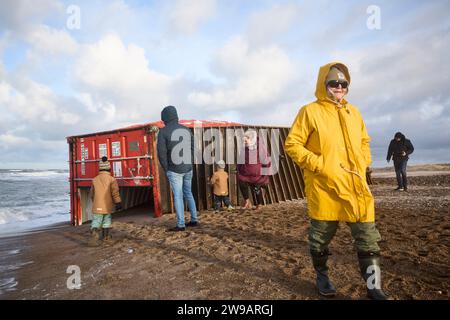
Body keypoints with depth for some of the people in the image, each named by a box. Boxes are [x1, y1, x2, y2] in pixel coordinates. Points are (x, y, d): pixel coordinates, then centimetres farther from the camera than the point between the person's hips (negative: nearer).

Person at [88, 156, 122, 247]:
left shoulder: (95, 179, 1)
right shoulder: (112, 179, -9)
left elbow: (91, 193, 14)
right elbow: (115, 193, -13)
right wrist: (118, 203, -8)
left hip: (97, 206, 1)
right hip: (107, 206, -1)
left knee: (96, 222, -1)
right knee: (107, 221, 18)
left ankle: (94, 237, -22)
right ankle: (106, 236, 33)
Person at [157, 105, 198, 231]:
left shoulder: (163, 131, -9)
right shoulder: (187, 130, 5)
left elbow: (161, 153, -13)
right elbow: (192, 149, 7)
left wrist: (166, 169, -1)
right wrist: (188, 165, 12)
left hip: (174, 170, -5)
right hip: (188, 169, 5)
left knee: (178, 196, 1)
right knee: (188, 193, 16)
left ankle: (181, 225, 4)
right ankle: (194, 220, 21)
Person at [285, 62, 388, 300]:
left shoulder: (353, 112, 14)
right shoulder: (310, 111, -4)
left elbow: (364, 141, 26)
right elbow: (291, 144, -8)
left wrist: (363, 162, 9)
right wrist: (318, 164, -16)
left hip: (356, 186, 5)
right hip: (324, 186, -5)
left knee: (368, 238, 6)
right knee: (321, 236, 10)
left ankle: (374, 287, 21)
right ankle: (322, 276, 33)